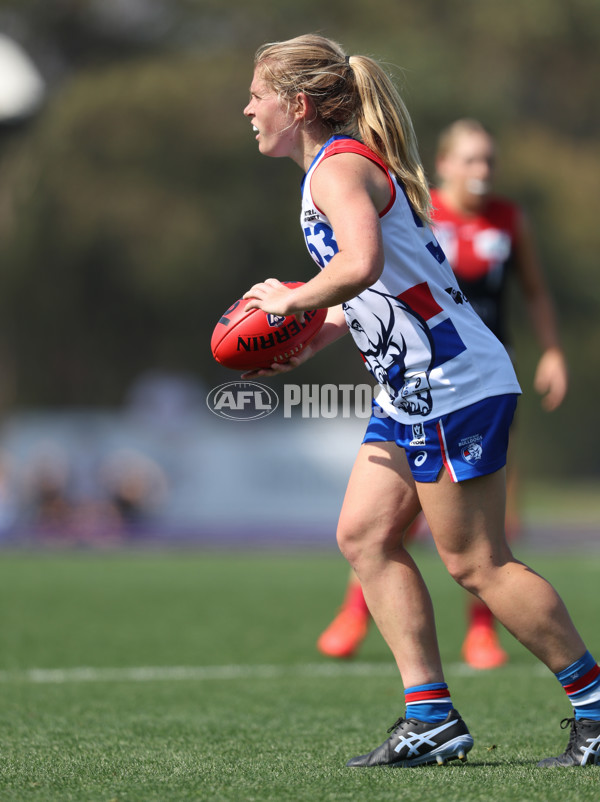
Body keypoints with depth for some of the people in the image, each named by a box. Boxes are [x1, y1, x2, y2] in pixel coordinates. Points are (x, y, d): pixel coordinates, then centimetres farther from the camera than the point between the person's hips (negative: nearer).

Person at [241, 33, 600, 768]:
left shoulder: (340, 167, -15)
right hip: (412, 393, 10)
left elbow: (362, 263, -35)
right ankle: (431, 718, 4)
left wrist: (292, 299, -18)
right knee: (364, 535, 5)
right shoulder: (346, 164, 17)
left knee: (475, 563, -4)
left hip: (455, 387, -10)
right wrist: (314, 339, 14)